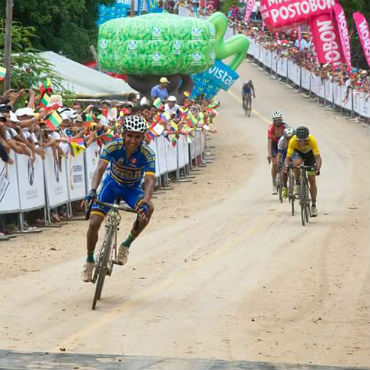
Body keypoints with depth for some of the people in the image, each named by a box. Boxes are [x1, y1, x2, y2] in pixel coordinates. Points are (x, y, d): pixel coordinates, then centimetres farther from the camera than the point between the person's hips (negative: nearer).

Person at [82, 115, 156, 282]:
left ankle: (126, 245, -13)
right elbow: (100, 169, -36)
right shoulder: (113, 147, -26)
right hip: (112, 184, 1)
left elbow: (150, 180, -37)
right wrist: (92, 191, -54)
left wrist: (146, 201, -56)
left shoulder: (147, 154, -27)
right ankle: (90, 260, 14)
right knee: (94, 223, -12)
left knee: (148, 209, -32)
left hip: (132, 189, -1)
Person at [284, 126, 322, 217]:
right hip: (297, 152, 0)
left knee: (312, 180, -5)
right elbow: (288, 157, -34)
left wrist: (317, 168, -57)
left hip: (309, 153, 0)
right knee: (297, 163, -36)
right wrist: (286, 166, -53)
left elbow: (318, 157, -41)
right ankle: (297, 184, -10)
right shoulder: (293, 141, -37)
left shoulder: (312, 140, -39)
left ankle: (314, 206, 5)